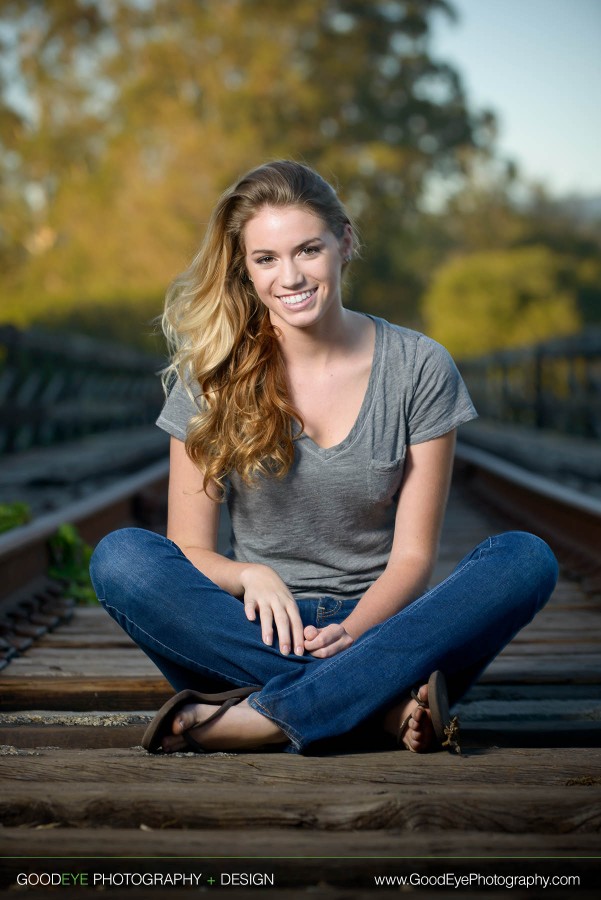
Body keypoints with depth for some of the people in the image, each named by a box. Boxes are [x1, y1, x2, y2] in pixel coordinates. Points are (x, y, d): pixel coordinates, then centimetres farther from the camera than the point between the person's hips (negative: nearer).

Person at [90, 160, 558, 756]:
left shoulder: (419, 368, 0)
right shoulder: (214, 377, 2)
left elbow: (413, 556, -1)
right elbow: (189, 547, 2)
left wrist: (351, 631, -21)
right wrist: (251, 576, -21)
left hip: (377, 626, 0)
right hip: (259, 639, 0)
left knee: (527, 560, -26)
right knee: (120, 557, -26)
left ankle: (261, 719, -32)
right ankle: (388, 706, -30)